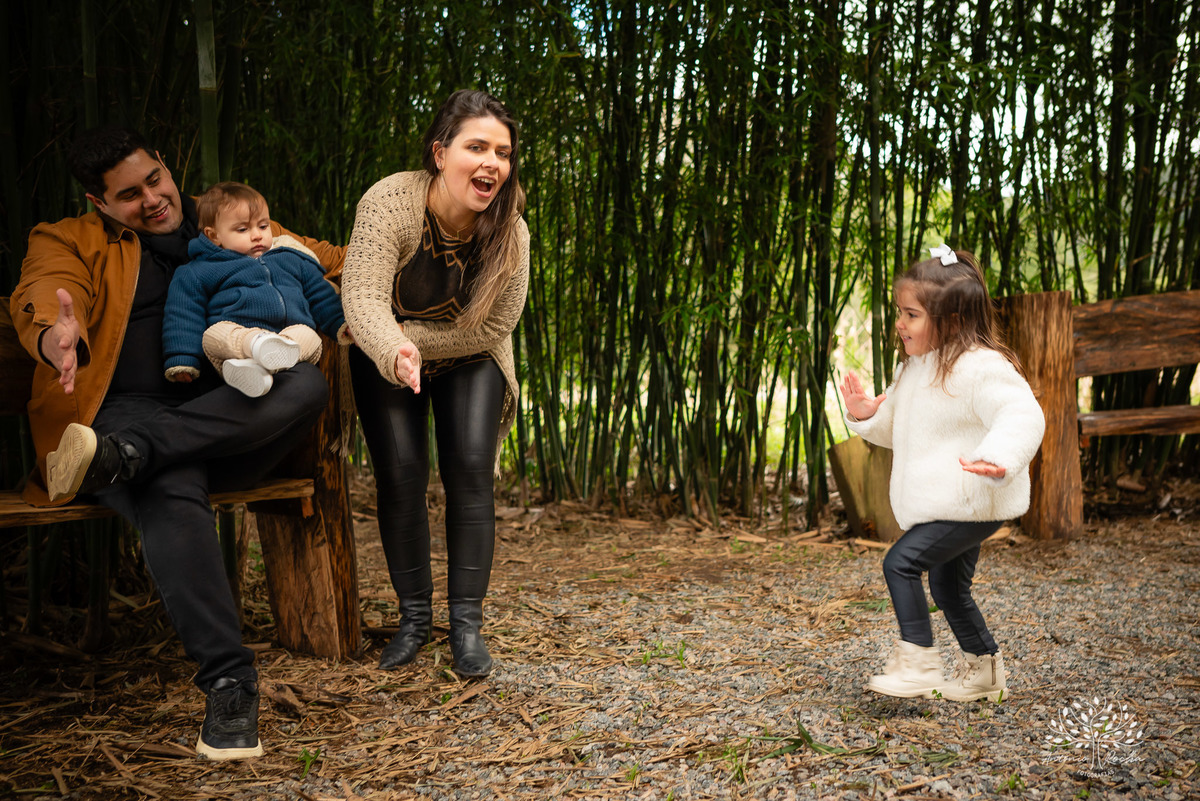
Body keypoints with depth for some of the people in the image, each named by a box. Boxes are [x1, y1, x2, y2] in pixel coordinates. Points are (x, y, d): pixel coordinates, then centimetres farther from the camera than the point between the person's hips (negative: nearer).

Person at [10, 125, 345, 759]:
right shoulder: (70, 242, 17)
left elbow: (330, 259, 34)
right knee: (171, 492, -38)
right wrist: (57, 338, -32)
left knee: (308, 383, -31)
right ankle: (228, 682, -36)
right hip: (128, 408, -2)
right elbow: (41, 298, -6)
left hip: (235, 422, 3)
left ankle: (123, 453, -38)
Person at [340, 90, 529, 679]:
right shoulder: (388, 202, -28)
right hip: (388, 360, -1)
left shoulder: (509, 230, -21)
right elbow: (363, 296, -38)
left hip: (468, 361, 2)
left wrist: (416, 339, -22)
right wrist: (393, 351, -58)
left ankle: (466, 622, -4)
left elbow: (494, 326, -16)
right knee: (401, 475, -11)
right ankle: (414, 617, 5)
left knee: (470, 470, -12)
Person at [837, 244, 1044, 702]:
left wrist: (999, 458, -49)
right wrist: (867, 416, 2)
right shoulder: (916, 367, 10)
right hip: (942, 506, 10)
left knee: (901, 561, -16)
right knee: (948, 587, 20)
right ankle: (983, 669, 36)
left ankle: (918, 661, -7)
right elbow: (898, 428, 22)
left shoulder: (981, 368, -20)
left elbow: (1023, 415, -31)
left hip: (971, 505, -10)